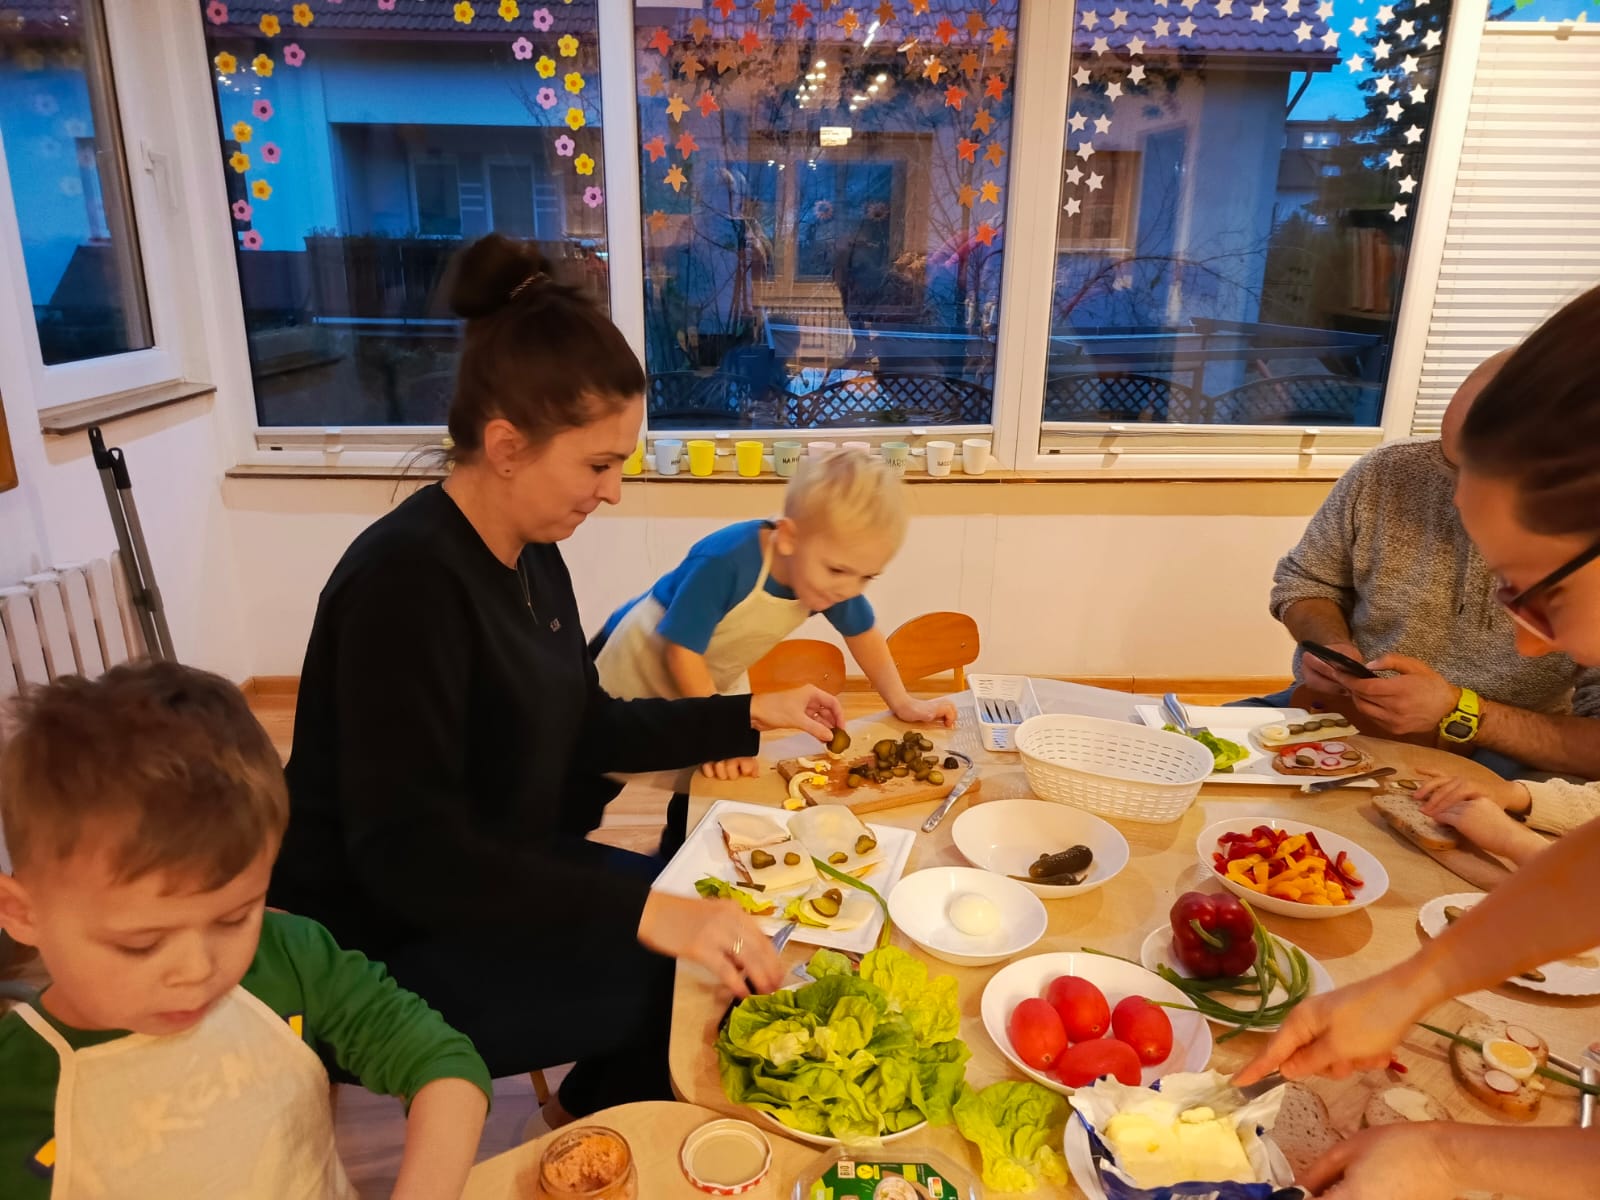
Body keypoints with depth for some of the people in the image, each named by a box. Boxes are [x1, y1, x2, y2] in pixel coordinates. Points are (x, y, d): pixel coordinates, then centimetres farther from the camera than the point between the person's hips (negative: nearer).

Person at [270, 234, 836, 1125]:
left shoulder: (531, 555, 1)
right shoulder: (407, 580, -26)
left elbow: (590, 729, 11)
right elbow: (406, 854, -31)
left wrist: (750, 715, 6)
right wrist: (644, 912, -38)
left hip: (500, 881, 9)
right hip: (390, 945, -8)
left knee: (743, 933, 6)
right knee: (708, 984, -16)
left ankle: (591, 1123, 26)